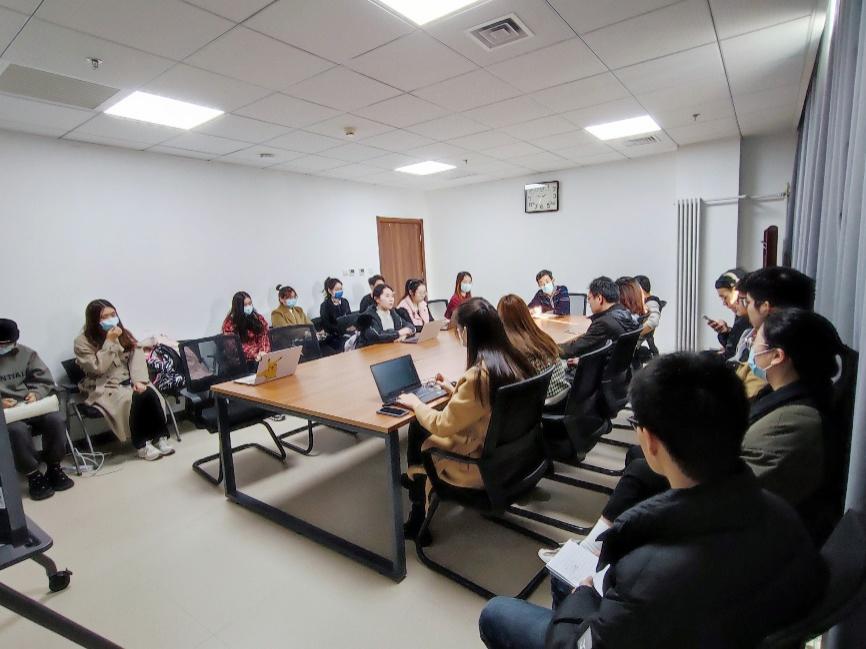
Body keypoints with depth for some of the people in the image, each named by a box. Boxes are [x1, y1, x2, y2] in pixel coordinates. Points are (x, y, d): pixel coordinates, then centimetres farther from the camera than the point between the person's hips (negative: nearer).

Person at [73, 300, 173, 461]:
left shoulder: (123, 334, 8)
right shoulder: (82, 342, -5)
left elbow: (137, 356, -2)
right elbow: (98, 367, -16)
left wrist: (139, 380, -17)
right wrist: (110, 342, -19)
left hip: (127, 381, 4)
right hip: (103, 387, -4)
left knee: (151, 394, -27)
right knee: (134, 400, -32)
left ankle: (159, 437, -17)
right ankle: (142, 444, -19)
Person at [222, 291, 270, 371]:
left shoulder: (258, 318, 10)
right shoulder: (230, 322, -1)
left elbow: (263, 337, 5)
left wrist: (263, 352, -17)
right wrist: (254, 355, -20)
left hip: (260, 358, 3)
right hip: (242, 360, -3)